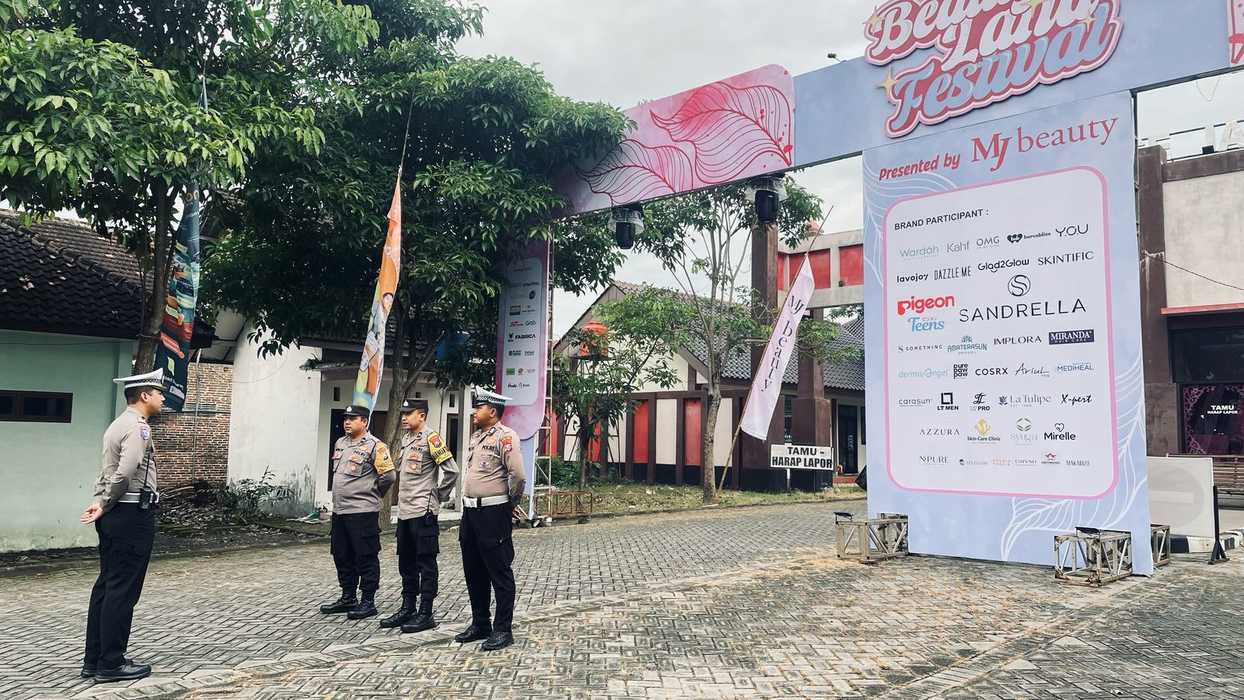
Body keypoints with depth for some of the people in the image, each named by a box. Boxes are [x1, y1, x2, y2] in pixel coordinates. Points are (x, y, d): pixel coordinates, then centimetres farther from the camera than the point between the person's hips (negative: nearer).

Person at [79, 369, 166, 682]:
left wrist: (101, 503, 4)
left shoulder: (118, 425, 17)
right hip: (133, 515, -10)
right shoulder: (138, 427, -15)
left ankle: (93, 660, 20)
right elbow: (125, 473, -25)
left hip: (114, 515, 10)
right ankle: (111, 663, 4)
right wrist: (105, 506, -12)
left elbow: (111, 470, 15)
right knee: (123, 590, -3)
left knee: (106, 586, 13)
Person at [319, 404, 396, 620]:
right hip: (339, 511, 8)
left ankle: (368, 601, 7)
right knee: (342, 556, 15)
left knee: (366, 557, -1)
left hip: (363, 512, -8)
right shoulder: (340, 443, 13)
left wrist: (371, 494, 0)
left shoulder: (375, 446, -12)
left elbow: (388, 476, -14)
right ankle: (348, 598, 28)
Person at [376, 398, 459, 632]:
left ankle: (426, 613, 5)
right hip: (404, 511, 9)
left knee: (425, 563, -1)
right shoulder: (405, 439, 14)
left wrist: (438, 495, -7)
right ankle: (407, 609, 25)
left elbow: (451, 470, -16)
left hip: (423, 511, -9)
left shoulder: (431, 439, -12)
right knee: (406, 562, 15)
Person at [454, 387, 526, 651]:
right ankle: (479, 624, 28)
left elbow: (518, 475, -21)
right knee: (474, 572, 15)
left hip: (493, 513, -9)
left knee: (499, 572, 0)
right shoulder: (476, 436, 14)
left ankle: (503, 629, 8)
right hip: (470, 511, 9)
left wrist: (509, 503, -6)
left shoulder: (505, 436, -13)